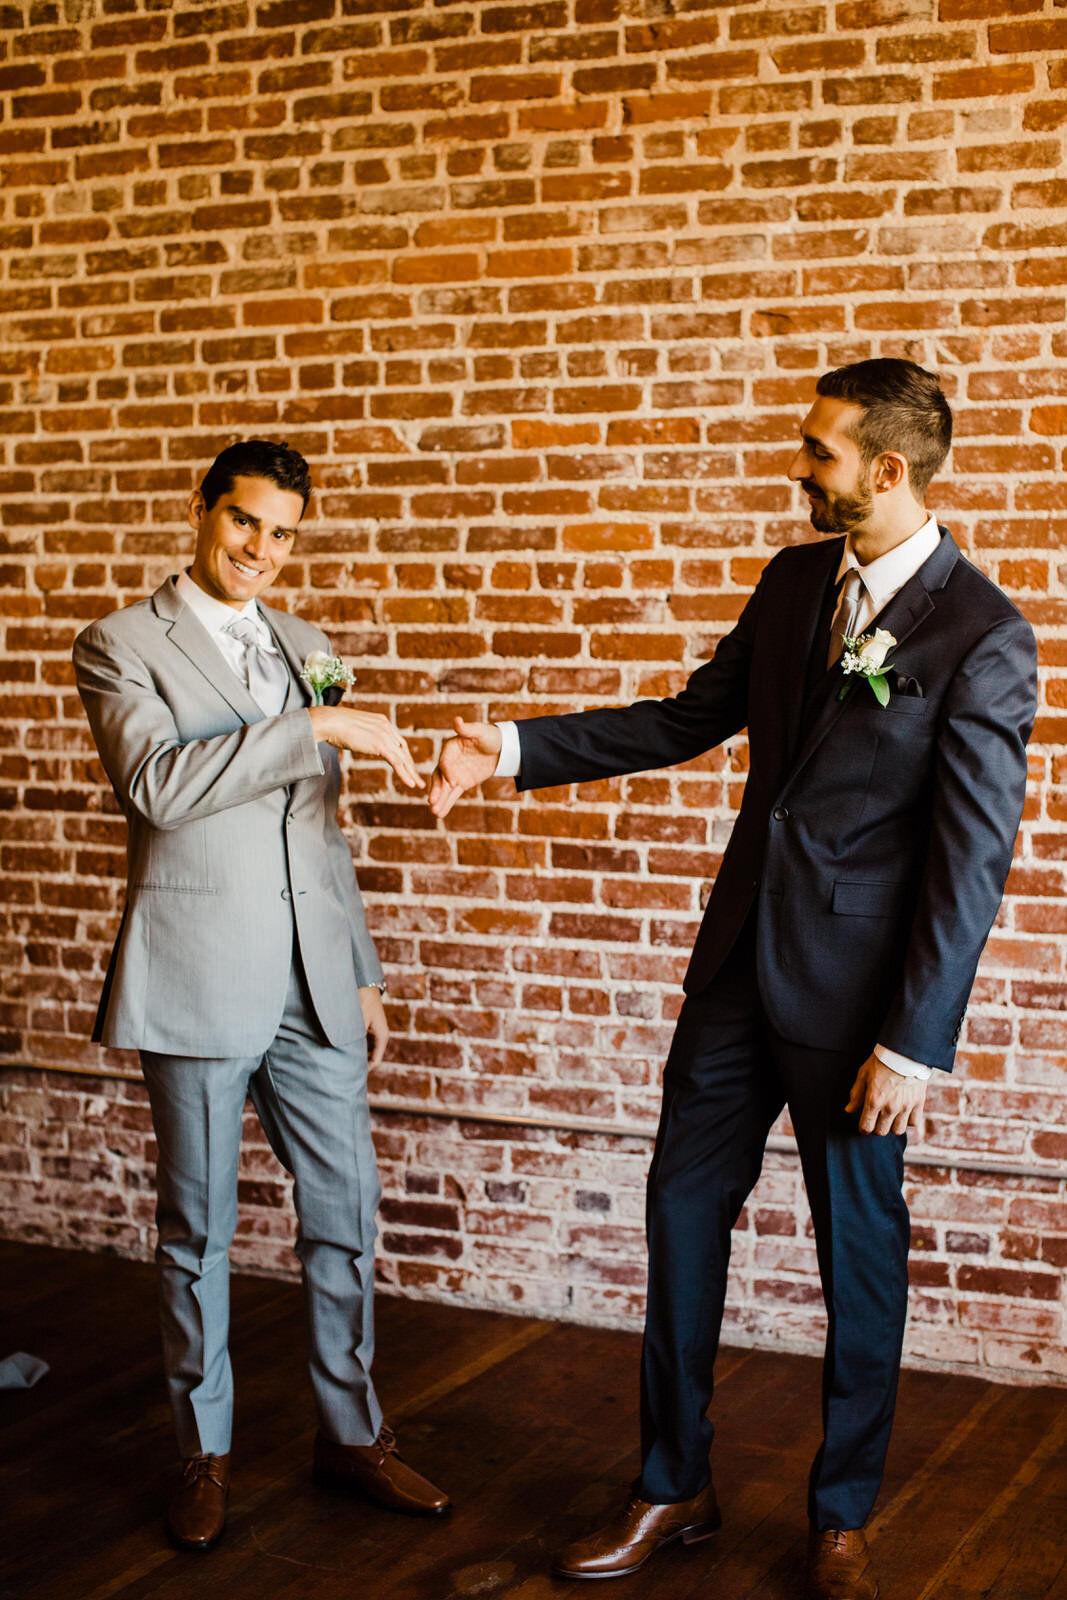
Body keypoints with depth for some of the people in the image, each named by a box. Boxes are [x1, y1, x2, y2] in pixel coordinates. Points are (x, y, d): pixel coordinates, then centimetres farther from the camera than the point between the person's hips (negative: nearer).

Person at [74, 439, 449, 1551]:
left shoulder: (301, 647, 15)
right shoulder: (122, 644, -4)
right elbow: (155, 782, -23)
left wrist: (361, 971, 18)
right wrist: (317, 727, -25)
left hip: (312, 980, 5)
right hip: (197, 979, -5)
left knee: (344, 1214, 9)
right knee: (198, 1230, 7)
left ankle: (350, 1431, 26)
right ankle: (205, 1452, 23)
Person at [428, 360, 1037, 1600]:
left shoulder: (984, 637, -16)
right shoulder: (794, 581, 5)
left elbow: (973, 857, -16)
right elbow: (688, 721, 13)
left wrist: (914, 1042, -16)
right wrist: (515, 749, 5)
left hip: (856, 992, -6)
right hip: (741, 961, 6)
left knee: (858, 1256, 9)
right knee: (683, 1213, 11)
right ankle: (671, 1490, 28)